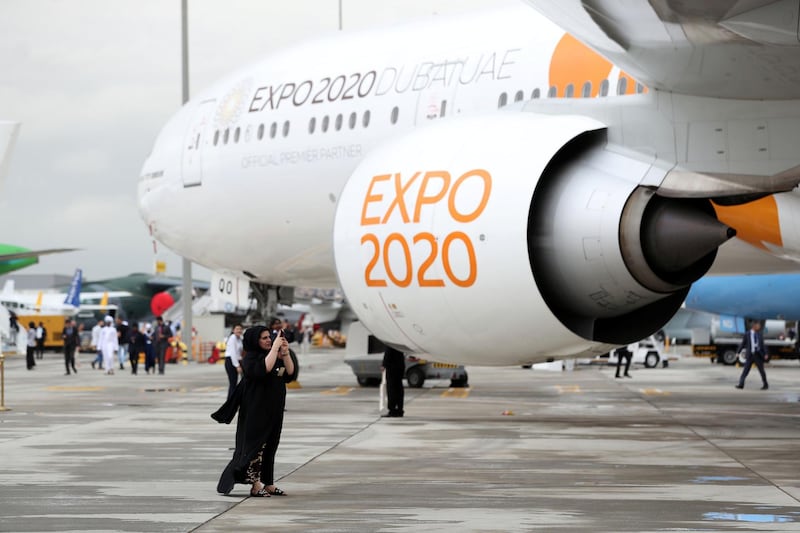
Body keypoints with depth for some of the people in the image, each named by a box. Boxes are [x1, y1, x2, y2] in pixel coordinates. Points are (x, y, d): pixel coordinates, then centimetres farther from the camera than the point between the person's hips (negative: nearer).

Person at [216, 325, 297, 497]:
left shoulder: (274, 357, 14)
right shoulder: (250, 358, -9)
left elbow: (290, 374, 7)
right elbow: (264, 369, -28)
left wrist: (285, 353, -5)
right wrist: (275, 348, -23)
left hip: (273, 410, 8)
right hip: (256, 410, -8)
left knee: (269, 447, 9)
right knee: (255, 446, -7)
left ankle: (268, 484, 12)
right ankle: (256, 486, -7)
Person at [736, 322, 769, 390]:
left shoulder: (760, 335, 9)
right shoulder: (747, 335, 1)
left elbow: (762, 345, 13)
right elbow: (742, 344, 3)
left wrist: (765, 354, 5)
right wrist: (738, 352, -3)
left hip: (758, 355, 2)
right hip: (750, 355, -2)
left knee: (761, 370, 6)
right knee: (745, 370, -8)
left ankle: (765, 385, 19)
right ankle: (741, 384, -9)